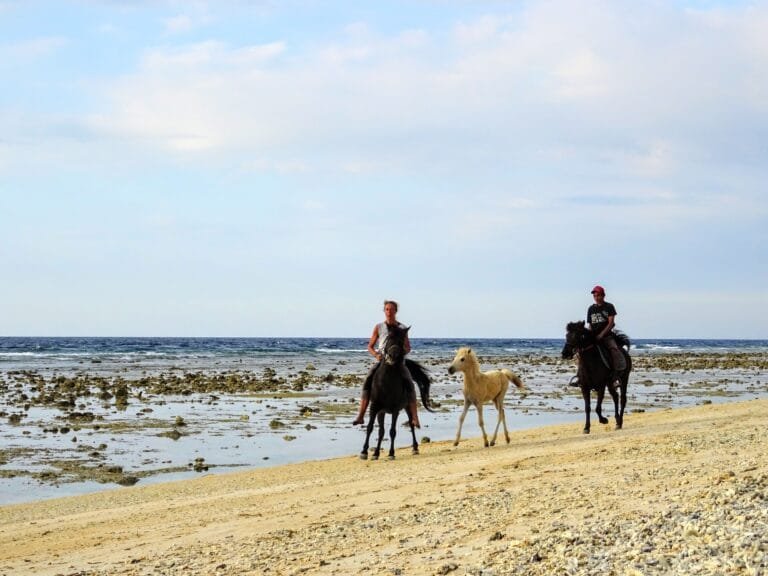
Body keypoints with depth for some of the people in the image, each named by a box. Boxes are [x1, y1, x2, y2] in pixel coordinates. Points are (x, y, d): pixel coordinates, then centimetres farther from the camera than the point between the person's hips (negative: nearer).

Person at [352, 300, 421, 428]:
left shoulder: (402, 328, 9)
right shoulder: (379, 327, 8)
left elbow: (408, 348, 13)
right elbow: (370, 347, 10)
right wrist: (376, 355, -12)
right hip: (381, 360, 0)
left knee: (409, 384, -21)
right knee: (368, 381, -22)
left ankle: (415, 418, -20)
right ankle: (360, 416, -22)